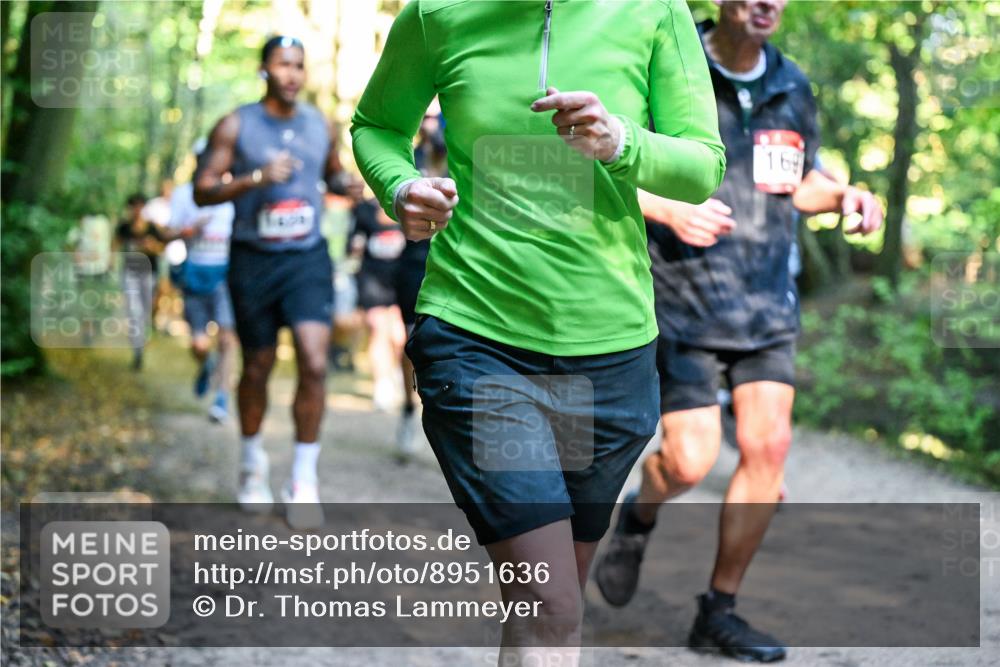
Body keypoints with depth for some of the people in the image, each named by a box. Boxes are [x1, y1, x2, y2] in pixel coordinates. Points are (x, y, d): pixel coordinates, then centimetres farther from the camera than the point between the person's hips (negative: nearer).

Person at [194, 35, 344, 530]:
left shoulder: (319, 125, 8)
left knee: (314, 363, -15)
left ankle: (304, 480, -7)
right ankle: (253, 465, 32)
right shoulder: (235, 127, -2)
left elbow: (334, 175, 25)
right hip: (253, 260, -1)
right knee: (257, 369, 9)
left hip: (308, 258, 1)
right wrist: (257, 178, -21)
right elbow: (203, 191, -6)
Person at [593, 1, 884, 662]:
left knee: (768, 447, -4)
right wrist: (669, 209, -23)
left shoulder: (792, 88, 8)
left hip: (768, 305, 5)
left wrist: (844, 194, 0)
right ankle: (638, 519, 29)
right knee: (690, 462, -8)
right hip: (685, 303, -5)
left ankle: (719, 611, 10)